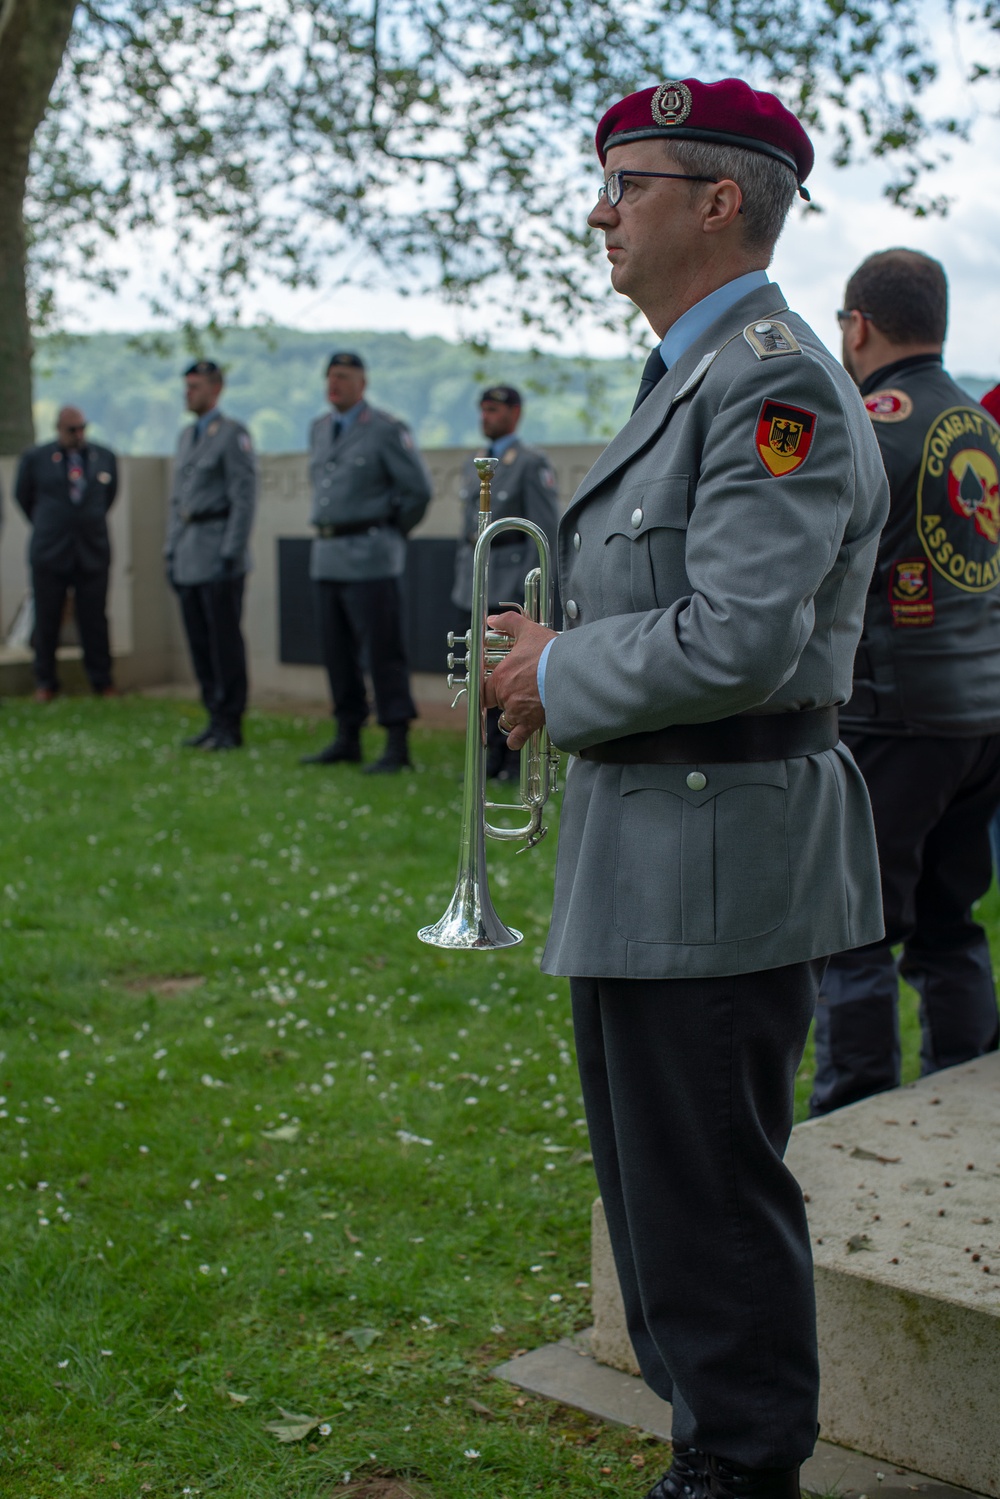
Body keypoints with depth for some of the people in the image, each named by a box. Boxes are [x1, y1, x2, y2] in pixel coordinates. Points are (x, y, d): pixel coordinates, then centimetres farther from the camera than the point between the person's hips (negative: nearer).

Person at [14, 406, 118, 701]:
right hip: (50, 553, -1)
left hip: (93, 552, 1)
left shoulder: (105, 457, 5)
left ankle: (102, 680, 13)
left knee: (95, 620, 2)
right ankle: (45, 682, 16)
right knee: (46, 621, 4)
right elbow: (22, 496, 14)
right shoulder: (35, 458, 0)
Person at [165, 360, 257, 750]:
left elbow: (245, 498, -13)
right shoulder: (187, 436, 17)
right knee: (199, 642, 8)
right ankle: (215, 719, 15)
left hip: (219, 553, -8)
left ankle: (230, 726, 1)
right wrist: (172, 552, 15)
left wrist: (231, 555, -18)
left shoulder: (233, 434, -8)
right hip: (189, 554, 8)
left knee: (225, 642, -5)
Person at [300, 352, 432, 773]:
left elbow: (418, 489, -8)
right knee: (337, 652, 10)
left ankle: (398, 745, -3)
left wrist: (388, 534, -1)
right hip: (326, 555, 7)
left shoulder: (387, 431, -8)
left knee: (383, 652, -6)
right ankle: (347, 738, 19)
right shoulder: (319, 429, 13)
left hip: (369, 558, -7)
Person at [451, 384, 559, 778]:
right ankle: (493, 755, 14)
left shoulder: (532, 464, -6)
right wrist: (460, 580, 17)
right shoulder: (474, 465, 17)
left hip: (512, 585, -7)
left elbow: (545, 529, -11)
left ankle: (520, 759, 0)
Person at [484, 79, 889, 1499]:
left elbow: (736, 640, -26)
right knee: (653, 1183, 19)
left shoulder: (776, 382, -16)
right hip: (644, 857, 11)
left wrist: (564, 673, -12)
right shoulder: (689, 377, 17)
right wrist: (561, 650, 9)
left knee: (712, 1198, 1)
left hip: (720, 859, -11)